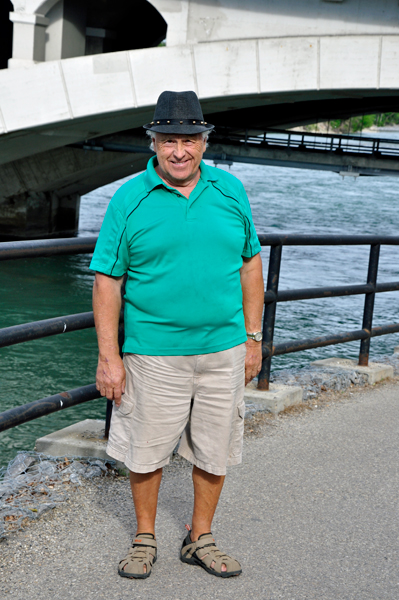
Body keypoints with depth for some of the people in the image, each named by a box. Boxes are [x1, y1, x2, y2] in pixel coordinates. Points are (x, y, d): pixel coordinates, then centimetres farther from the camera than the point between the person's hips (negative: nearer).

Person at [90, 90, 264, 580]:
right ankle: (144, 539, 30)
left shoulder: (230, 191, 3)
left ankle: (200, 539, 31)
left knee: (215, 451, 12)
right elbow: (106, 281, -5)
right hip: (153, 352, -3)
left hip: (224, 350, 3)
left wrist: (253, 338, 7)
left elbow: (250, 264, 10)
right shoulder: (129, 199, -5)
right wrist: (108, 358, -9)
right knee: (146, 450, 9)